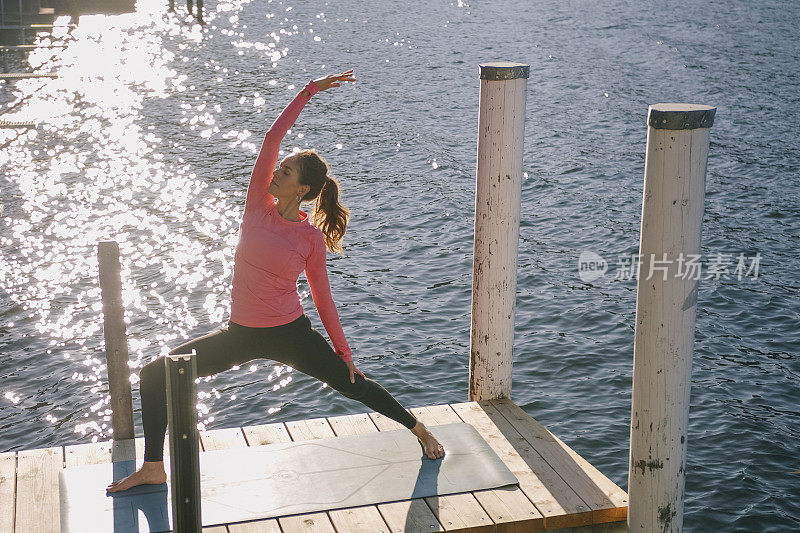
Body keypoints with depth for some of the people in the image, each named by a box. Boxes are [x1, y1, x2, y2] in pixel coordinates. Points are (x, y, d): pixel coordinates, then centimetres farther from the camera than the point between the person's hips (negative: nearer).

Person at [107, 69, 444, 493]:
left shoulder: (312, 238, -11)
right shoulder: (258, 204, -5)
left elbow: (322, 298, -1)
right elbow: (273, 137, -11)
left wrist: (343, 352, 0)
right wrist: (309, 91, -10)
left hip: (291, 334, -3)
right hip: (241, 334, 3)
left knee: (353, 385, 7)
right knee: (154, 373, -3)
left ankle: (417, 428, 33)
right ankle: (153, 467, 9)